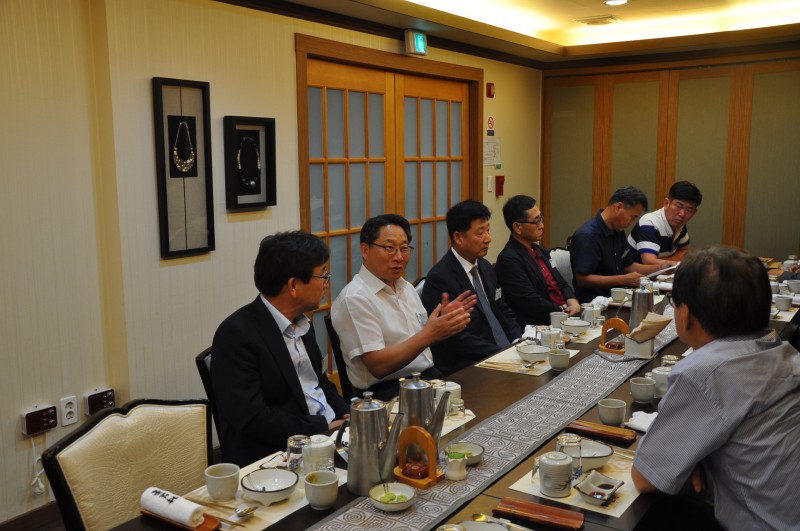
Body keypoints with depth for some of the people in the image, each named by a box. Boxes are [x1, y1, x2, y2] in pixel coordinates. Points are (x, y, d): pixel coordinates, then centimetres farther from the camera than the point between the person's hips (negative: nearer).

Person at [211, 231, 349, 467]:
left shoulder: (301, 323, 10)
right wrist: (323, 429, -17)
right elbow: (252, 418, -20)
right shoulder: (236, 333, -15)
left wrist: (347, 416, 1)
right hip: (276, 454, -8)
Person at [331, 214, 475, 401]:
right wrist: (428, 335, -25)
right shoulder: (354, 299, -12)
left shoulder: (406, 287, 13)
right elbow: (378, 366, -18)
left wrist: (443, 321, 0)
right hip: (387, 392, -8)